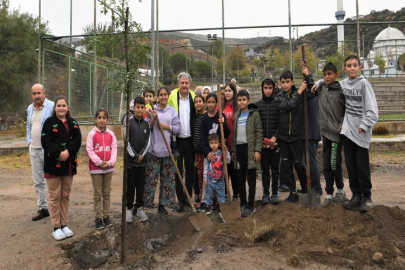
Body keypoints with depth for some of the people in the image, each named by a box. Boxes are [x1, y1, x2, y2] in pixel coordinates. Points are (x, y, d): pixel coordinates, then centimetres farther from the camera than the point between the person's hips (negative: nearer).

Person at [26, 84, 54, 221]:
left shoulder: (52, 107, -11)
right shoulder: (30, 109, 13)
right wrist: (29, 141, 11)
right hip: (34, 150, 7)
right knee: (38, 181, 13)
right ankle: (42, 208, 26)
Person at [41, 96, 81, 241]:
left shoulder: (73, 123, 9)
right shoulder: (49, 122, -2)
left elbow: (77, 140, -1)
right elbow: (46, 141, -12)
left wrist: (68, 151, -17)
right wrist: (58, 153, -23)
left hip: (69, 164, 4)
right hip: (53, 164, -4)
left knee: (66, 196, 11)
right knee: (55, 196, 2)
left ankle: (64, 224, 21)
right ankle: (56, 227, 11)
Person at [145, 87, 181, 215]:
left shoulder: (172, 111, 7)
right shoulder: (152, 110, 3)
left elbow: (178, 128, 3)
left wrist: (166, 126, -10)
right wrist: (153, 118, -14)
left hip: (168, 149, 2)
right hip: (154, 149, -2)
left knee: (167, 177, 7)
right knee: (151, 177, 0)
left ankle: (162, 204, 18)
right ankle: (145, 202, 11)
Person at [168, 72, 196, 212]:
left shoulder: (194, 98, 6)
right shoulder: (172, 97, -1)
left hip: (190, 140, 2)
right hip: (176, 140, -2)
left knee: (190, 170, 10)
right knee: (177, 171, 3)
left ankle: (189, 197, 24)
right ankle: (181, 200, 12)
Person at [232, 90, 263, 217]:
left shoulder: (254, 114, -2)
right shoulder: (236, 115, 13)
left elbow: (259, 133, -7)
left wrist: (257, 150, -13)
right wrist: (233, 150, 12)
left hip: (250, 149, -5)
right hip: (239, 148, 5)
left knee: (251, 178, 1)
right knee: (240, 178, 10)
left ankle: (250, 206, 9)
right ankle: (242, 203, 21)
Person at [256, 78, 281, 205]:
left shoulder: (278, 103, 0)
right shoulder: (257, 104, 5)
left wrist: (275, 137, -14)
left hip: (275, 141, -1)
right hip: (262, 142, 1)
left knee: (275, 168, 7)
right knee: (264, 168, 7)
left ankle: (275, 193, 17)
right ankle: (265, 193, 16)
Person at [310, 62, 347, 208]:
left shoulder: (341, 90, -6)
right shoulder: (320, 88, 5)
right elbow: (320, 82, 26)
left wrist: (343, 123, -8)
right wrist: (316, 84, 3)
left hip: (336, 132, -5)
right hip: (325, 131, 5)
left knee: (335, 163, -4)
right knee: (326, 165, 8)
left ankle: (340, 190, 18)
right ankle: (329, 194, 17)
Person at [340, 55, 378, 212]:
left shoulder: (363, 83, -8)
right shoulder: (343, 84, 6)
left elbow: (372, 109, -12)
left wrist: (364, 126, -17)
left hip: (361, 132, -5)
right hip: (347, 130, 5)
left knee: (362, 165, 0)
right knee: (350, 165, 8)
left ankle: (366, 197, 15)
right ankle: (356, 195, 19)